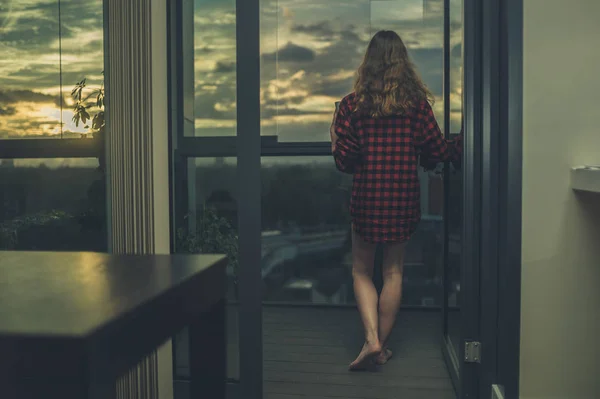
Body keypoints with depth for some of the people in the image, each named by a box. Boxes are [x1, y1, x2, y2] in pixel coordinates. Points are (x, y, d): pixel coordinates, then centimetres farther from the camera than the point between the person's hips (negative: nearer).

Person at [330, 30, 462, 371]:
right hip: (404, 198, 1)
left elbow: (344, 160, -6)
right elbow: (438, 152, 1)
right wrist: (462, 143, 21)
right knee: (394, 272, 13)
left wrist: (335, 138, 15)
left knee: (362, 271, 13)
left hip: (367, 196, -1)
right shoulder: (417, 103, -2)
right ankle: (383, 346, 22)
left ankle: (372, 340, -1)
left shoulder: (353, 104, -4)